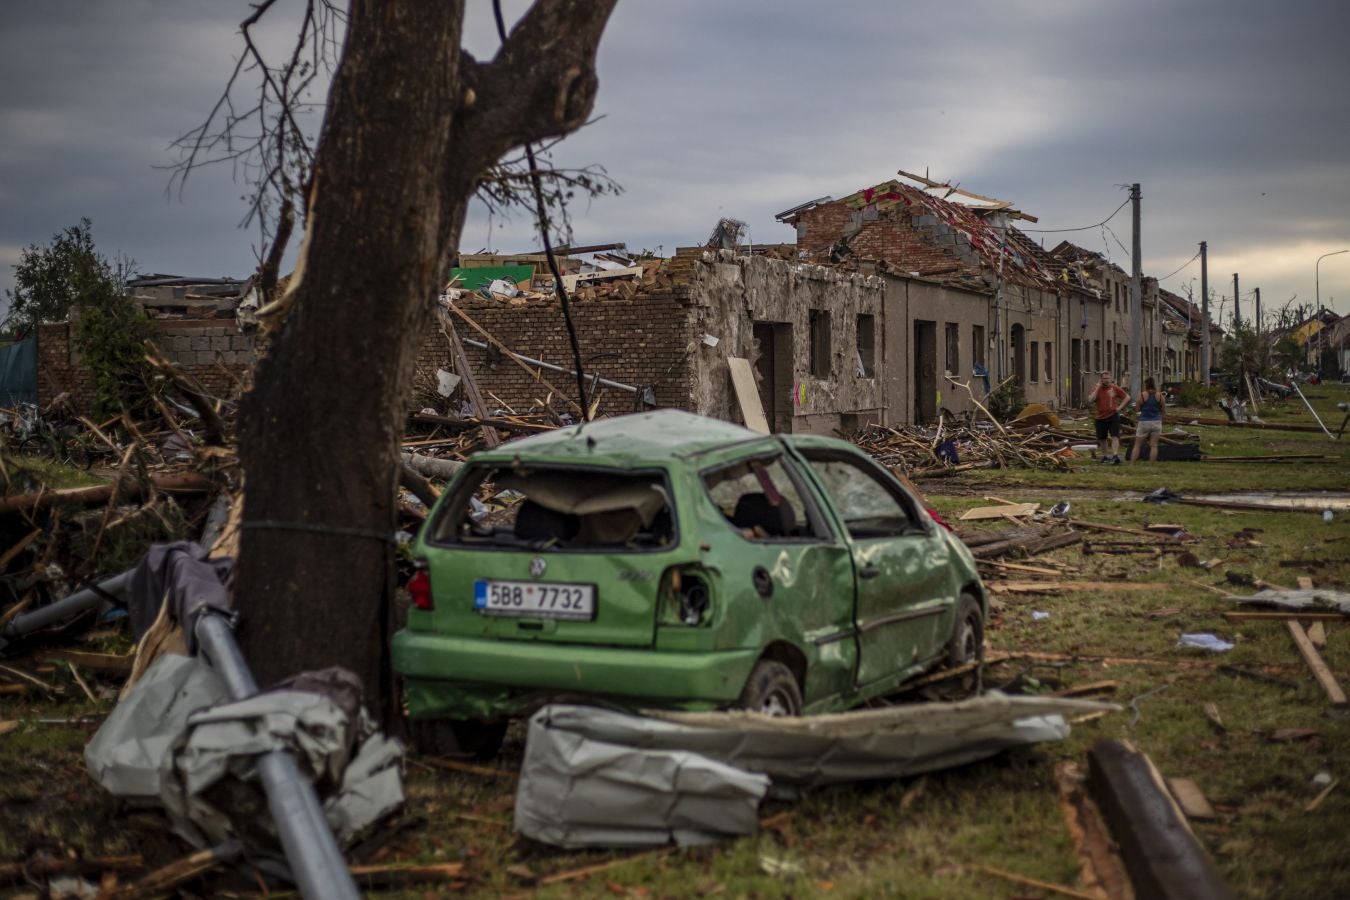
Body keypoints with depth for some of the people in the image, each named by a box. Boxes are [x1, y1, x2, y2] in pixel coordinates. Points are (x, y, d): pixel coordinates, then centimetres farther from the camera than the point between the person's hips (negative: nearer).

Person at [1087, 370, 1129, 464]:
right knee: (1102, 439, 11)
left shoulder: (1115, 388, 1)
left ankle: (1115, 456, -20)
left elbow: (1127, 397, 8)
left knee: (1115, 436, -14)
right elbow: (1090, 400, -15)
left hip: (1113, 415, -2)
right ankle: (1104, 456, 26)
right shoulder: (1096, 389, 2)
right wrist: (1098, 387, -14)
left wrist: (1120, 407, -4)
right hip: (1100, 417, 2)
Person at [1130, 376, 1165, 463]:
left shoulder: (1142, 395, -7)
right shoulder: (1159, 395, -2)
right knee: (1153, 445, 4)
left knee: (1137, 445, 6)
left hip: (1144, 422, -1)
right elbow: (1163, 408, 8)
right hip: (1156, 422, 1)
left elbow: (1138, 408, 3)